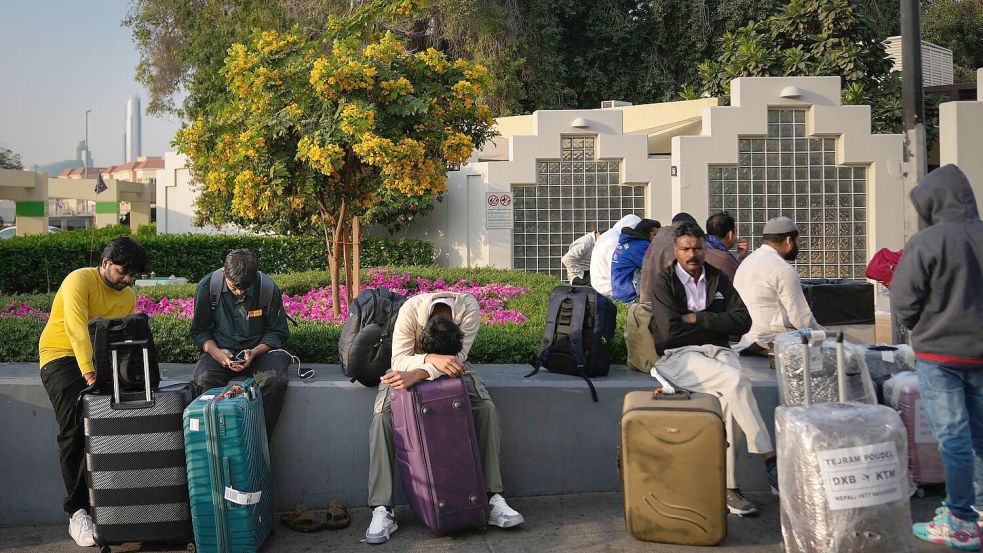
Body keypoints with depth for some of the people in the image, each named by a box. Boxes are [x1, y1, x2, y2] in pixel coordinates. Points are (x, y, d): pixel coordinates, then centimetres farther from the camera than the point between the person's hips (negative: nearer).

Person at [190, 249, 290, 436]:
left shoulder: (269, 289, -11)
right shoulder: (207, 287, -7)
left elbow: (277, 332, 0)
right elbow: (199, 331, 4)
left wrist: (254, 352, -18)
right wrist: (216, 352, -17)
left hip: (260, 350, -1)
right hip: (221, 350, 1)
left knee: (274, 382, -33)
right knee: (204, 380, -32)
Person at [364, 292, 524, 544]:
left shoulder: (469, 307, -31)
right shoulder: (411, 309, -34)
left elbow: (458, 357, -34)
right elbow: (398, 360, -34)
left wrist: (419, 374, -47)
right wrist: (433, 360, -52)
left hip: (450, 370, 1)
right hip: (408, 370, -1)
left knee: (486, 408, -23)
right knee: (382, 417, -27)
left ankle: (493, 498, -16)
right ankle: (382, 511, -25)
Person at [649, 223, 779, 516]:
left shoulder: (718, 279, 14)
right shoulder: (664, 282, 1)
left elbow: (743, 321, 3)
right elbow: (671, 331, -12)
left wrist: (698, 318, -6)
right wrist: (715, 324, -1)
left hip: (717, 350, 4)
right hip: (678, 356, -3)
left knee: (729, 398, -28)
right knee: (736, 381, -30)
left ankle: (728, 486, -25)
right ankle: (770, 461, -23)